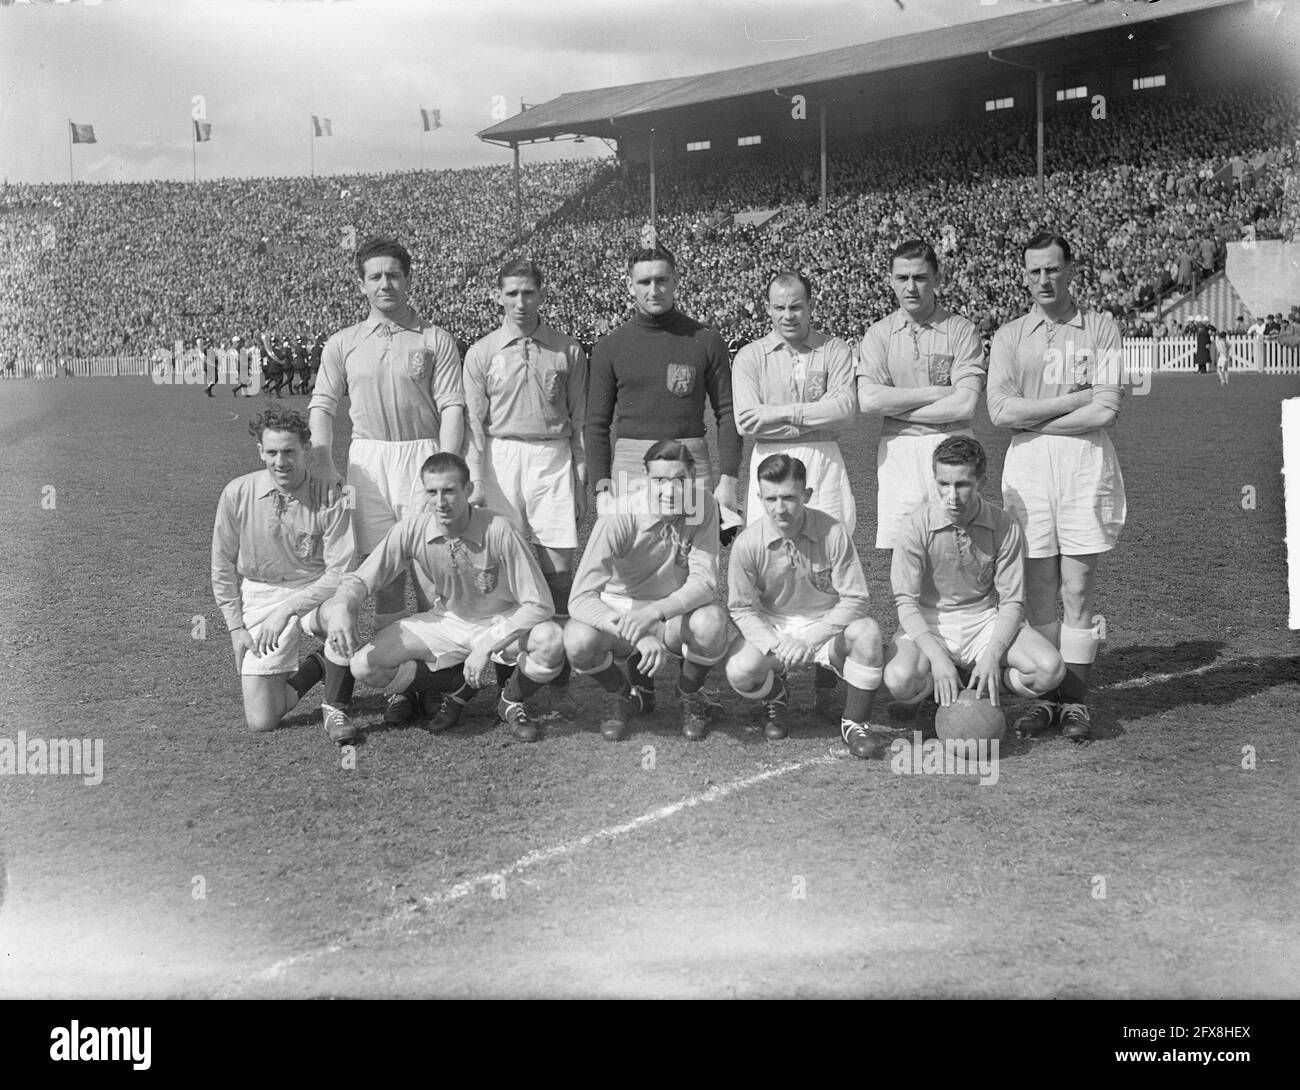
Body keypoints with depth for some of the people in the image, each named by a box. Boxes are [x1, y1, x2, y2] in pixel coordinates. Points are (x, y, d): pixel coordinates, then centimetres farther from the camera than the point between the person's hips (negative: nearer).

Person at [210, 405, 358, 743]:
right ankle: (315, 666, 25)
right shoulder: (237, 494, -8)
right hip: (260, 597, 2)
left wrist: (287, 610, -21)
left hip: (316, 593, -1)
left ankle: (335, 709, -12)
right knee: (261, 721, -8)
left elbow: (341, 573, -15)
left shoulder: (331, 498, -15)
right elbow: (223, 567, 4)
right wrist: (236, 628, 1)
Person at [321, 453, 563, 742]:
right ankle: (460, 688, 4)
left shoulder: (498, 530, -25)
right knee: (364, 666, -19)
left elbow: (538, 605, -23)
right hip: (445, 623, 3)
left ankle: (511, 701, -1)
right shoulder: (411, 531, -16)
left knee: (551, 640, -36)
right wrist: (342, 606, -33)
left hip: (501, 624, -3)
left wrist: (487, 646, -30)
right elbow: (360, 580, -9)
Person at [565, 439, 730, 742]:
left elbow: (704, 582, -21)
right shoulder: (620, 518, -24)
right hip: (617, 612, -1)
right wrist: (640, 636, -46)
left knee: (712, 620, -33)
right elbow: (581, 598, -31)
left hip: (675, 614, 1)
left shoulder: (702, 504, -16)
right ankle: (625, 694, 3)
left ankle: (689, 693, 2)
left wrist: (653, 612, -40)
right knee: (578, 641, -33)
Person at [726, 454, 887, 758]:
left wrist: (808, 639, -25)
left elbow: (854, 600, -15)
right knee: (739, 672, -28)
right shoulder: (747, 544, -15)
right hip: (772, 628, 1)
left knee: (867, 631, -33)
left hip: (826, 626, -1)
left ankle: (854, 721, -9)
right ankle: (775, 694, 13)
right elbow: (742, 608, -6)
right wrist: (776, 644, -23)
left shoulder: (834, 533, -19)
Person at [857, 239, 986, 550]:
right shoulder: (879, 334, 8)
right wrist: (936, 392, -8)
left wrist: (894, 405, -5)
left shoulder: (961, 330, 0)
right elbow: (867, 399, -6)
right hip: (897, 451, 2)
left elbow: (965, 405, -10)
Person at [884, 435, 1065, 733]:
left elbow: (1012, 602, -7)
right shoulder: (916, 526, -13)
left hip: (987, 620, 1)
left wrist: (992, 656, -24)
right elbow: (906, 601, -13)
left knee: (1049, 669, -25)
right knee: (900, 679, -33)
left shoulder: (1005, 527, -10)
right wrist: (937, 657, -28)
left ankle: (983, 689, 3)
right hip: (928, 624, -1)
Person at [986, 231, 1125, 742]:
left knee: (1078, 589, -1)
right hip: (1027, 465, 2)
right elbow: (1001, 411, -3)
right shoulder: (1009, 335, 10)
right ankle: (1046, 695, 11)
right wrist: (1074, 399, -7)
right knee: (1039, 590, 3)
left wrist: (1034, 418, -4)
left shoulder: (1101, 328, 5)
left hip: (1086, 461, -1)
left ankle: (1075, 698, 5)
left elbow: (1106, 410, -6)